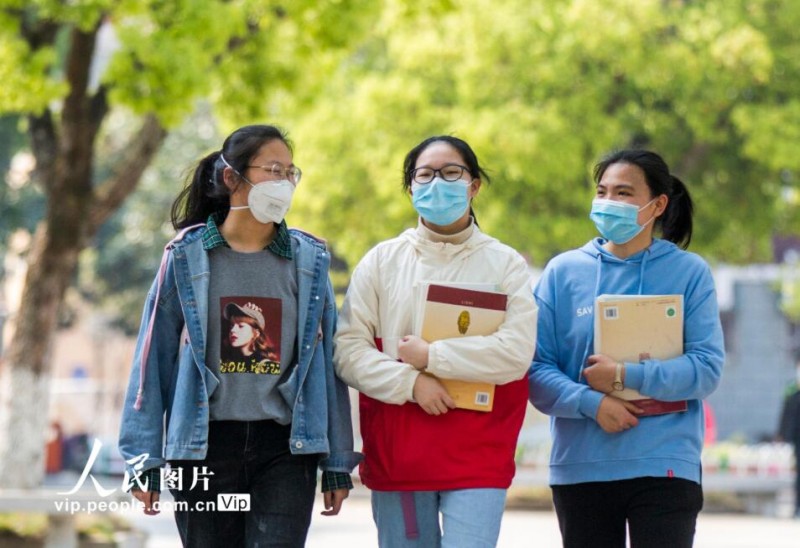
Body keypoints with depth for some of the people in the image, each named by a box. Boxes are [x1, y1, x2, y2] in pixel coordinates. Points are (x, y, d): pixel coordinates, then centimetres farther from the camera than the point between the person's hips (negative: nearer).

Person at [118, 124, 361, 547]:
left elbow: (326, 361, 9)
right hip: (205, 445, 0)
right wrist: (145, 461, -2)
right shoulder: (187, 256, 2)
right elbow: (154, 360, 3)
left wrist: (337, 464, 7)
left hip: (285, 449, 0)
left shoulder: (309, 260, 7)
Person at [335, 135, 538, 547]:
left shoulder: (505, 264, 5)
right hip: (395, 458, 2)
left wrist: (430, 356, -10)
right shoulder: (381, 261, 9)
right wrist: (411, 382, -15)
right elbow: (348, 350, -1)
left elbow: (516, 353, -10)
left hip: (477, 462, -2)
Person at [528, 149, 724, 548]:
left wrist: (627, 377, -15)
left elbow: (708, 368, -6)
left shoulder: (689, 272, 3)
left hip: (665, 466, -2)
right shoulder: (564, 271, 6)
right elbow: (535, 368, -1)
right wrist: (592, 403, -16)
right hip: (580, 466, 2)